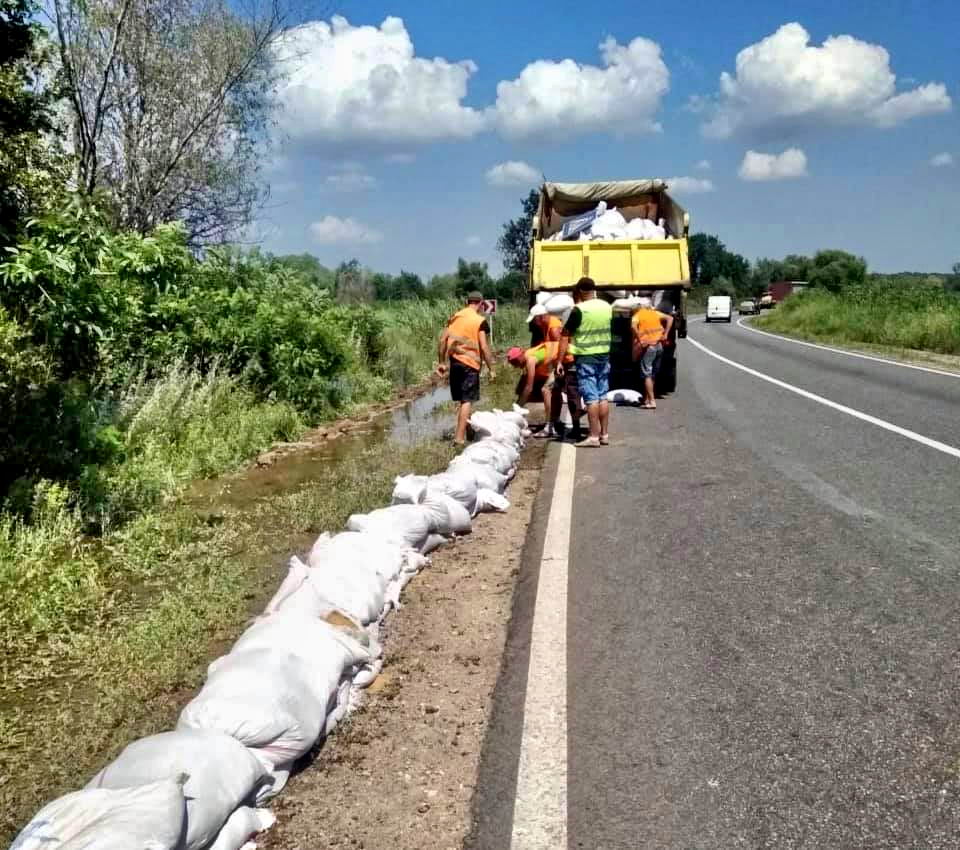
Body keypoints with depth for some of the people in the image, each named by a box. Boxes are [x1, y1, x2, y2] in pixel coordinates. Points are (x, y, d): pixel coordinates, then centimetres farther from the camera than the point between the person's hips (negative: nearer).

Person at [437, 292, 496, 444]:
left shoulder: (454, 317, 10)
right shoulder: (480, 321, -6)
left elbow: (442, 340, 7)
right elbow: (484, 348, -11)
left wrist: (441, 362, 12)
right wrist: (490, 369, -4)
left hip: (454, 362, 5)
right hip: (470, 364, -5)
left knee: (460, 400, 18)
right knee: (467, 401, -2)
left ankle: (460, 431, 27)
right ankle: (460, 437, -6)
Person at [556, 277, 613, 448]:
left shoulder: (579, 310, -14)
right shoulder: (607, 307, 3)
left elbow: (565, 337, -14)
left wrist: (559, 361, -9)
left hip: (585, 357, -6)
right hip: (604, 355, 6)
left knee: (591, 397, -5)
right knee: (603, 396, 11)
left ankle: (594, 436, -5)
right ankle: (605, 434, 16)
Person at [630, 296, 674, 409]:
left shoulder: (638, 315, 1)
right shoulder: (655, 313, 15)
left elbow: (633, 326, -19)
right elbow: (670, 318, 6)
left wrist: (639, 340, -13)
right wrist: (665, 334, 3)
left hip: (647, 346, -6)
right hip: (659, 346, 6)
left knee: (647, 375, -3)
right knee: (652, 375, 16)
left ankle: (652, 402, -10)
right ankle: (646, 399, 23)